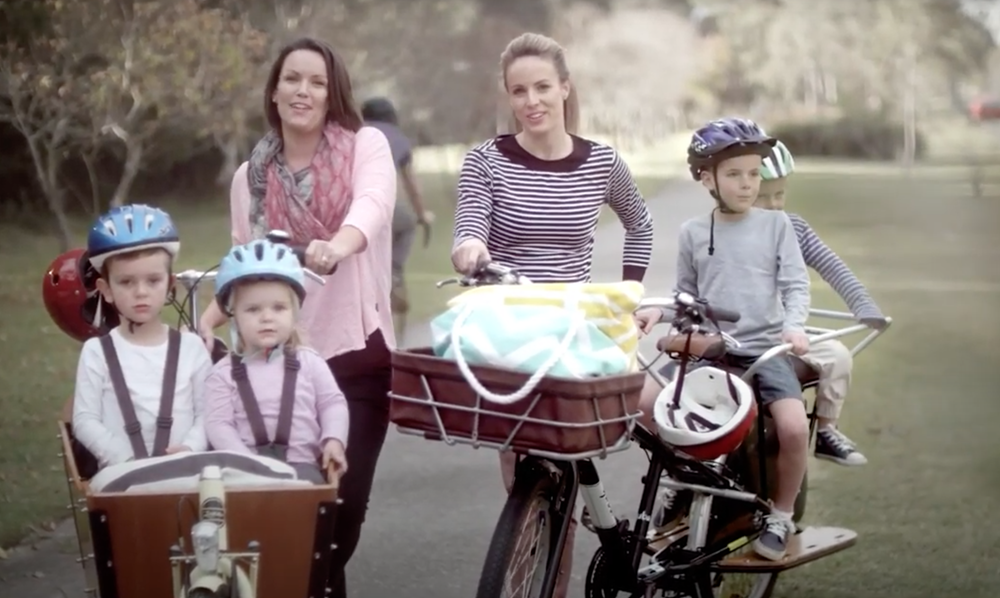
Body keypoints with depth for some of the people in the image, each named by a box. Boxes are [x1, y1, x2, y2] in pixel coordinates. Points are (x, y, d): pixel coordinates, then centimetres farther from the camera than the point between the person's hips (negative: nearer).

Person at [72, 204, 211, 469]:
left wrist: (191, 448, -14)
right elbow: (84, 420, 0)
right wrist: (125, 459, -12)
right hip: (121, 474, -1)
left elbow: (207, 412, 4)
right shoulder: (96, 351, 5)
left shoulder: (191, 346, 7)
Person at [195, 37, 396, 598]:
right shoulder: (251, 176, 7)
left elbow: (372, 205, -24)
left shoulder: (367, 146, -2)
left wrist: (334, 248, -45)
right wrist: (209, 320, -7)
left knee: (345, 497, -2)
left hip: (356, 352, -2)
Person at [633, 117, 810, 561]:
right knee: (642, 401, -18)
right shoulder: (693, 232, 9)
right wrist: (659, 311, -3)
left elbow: (796, 285, -1)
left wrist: (795, 324, -20)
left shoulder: (776, 225, 4)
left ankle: (781, 516, 2)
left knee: (794, 427, -25)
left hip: (765, 348, -2)